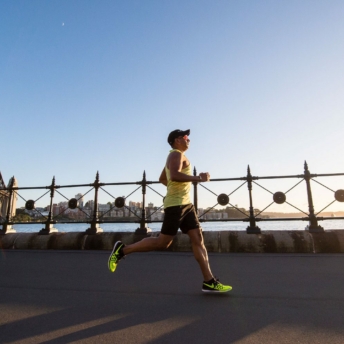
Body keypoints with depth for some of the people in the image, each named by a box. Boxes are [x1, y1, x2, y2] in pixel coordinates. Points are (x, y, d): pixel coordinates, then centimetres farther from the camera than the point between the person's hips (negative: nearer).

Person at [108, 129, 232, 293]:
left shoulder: (176, 156, 23)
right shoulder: (176, 154, -8)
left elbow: (162, 179, 31)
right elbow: (174, 175, -28)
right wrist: (198, 178, -22)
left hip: (186, 204, 10)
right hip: (176, 204, -10)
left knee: (198, 239, 4)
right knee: (163, 242, -5)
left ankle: (209, 282, 7)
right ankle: (122, 250, 8)